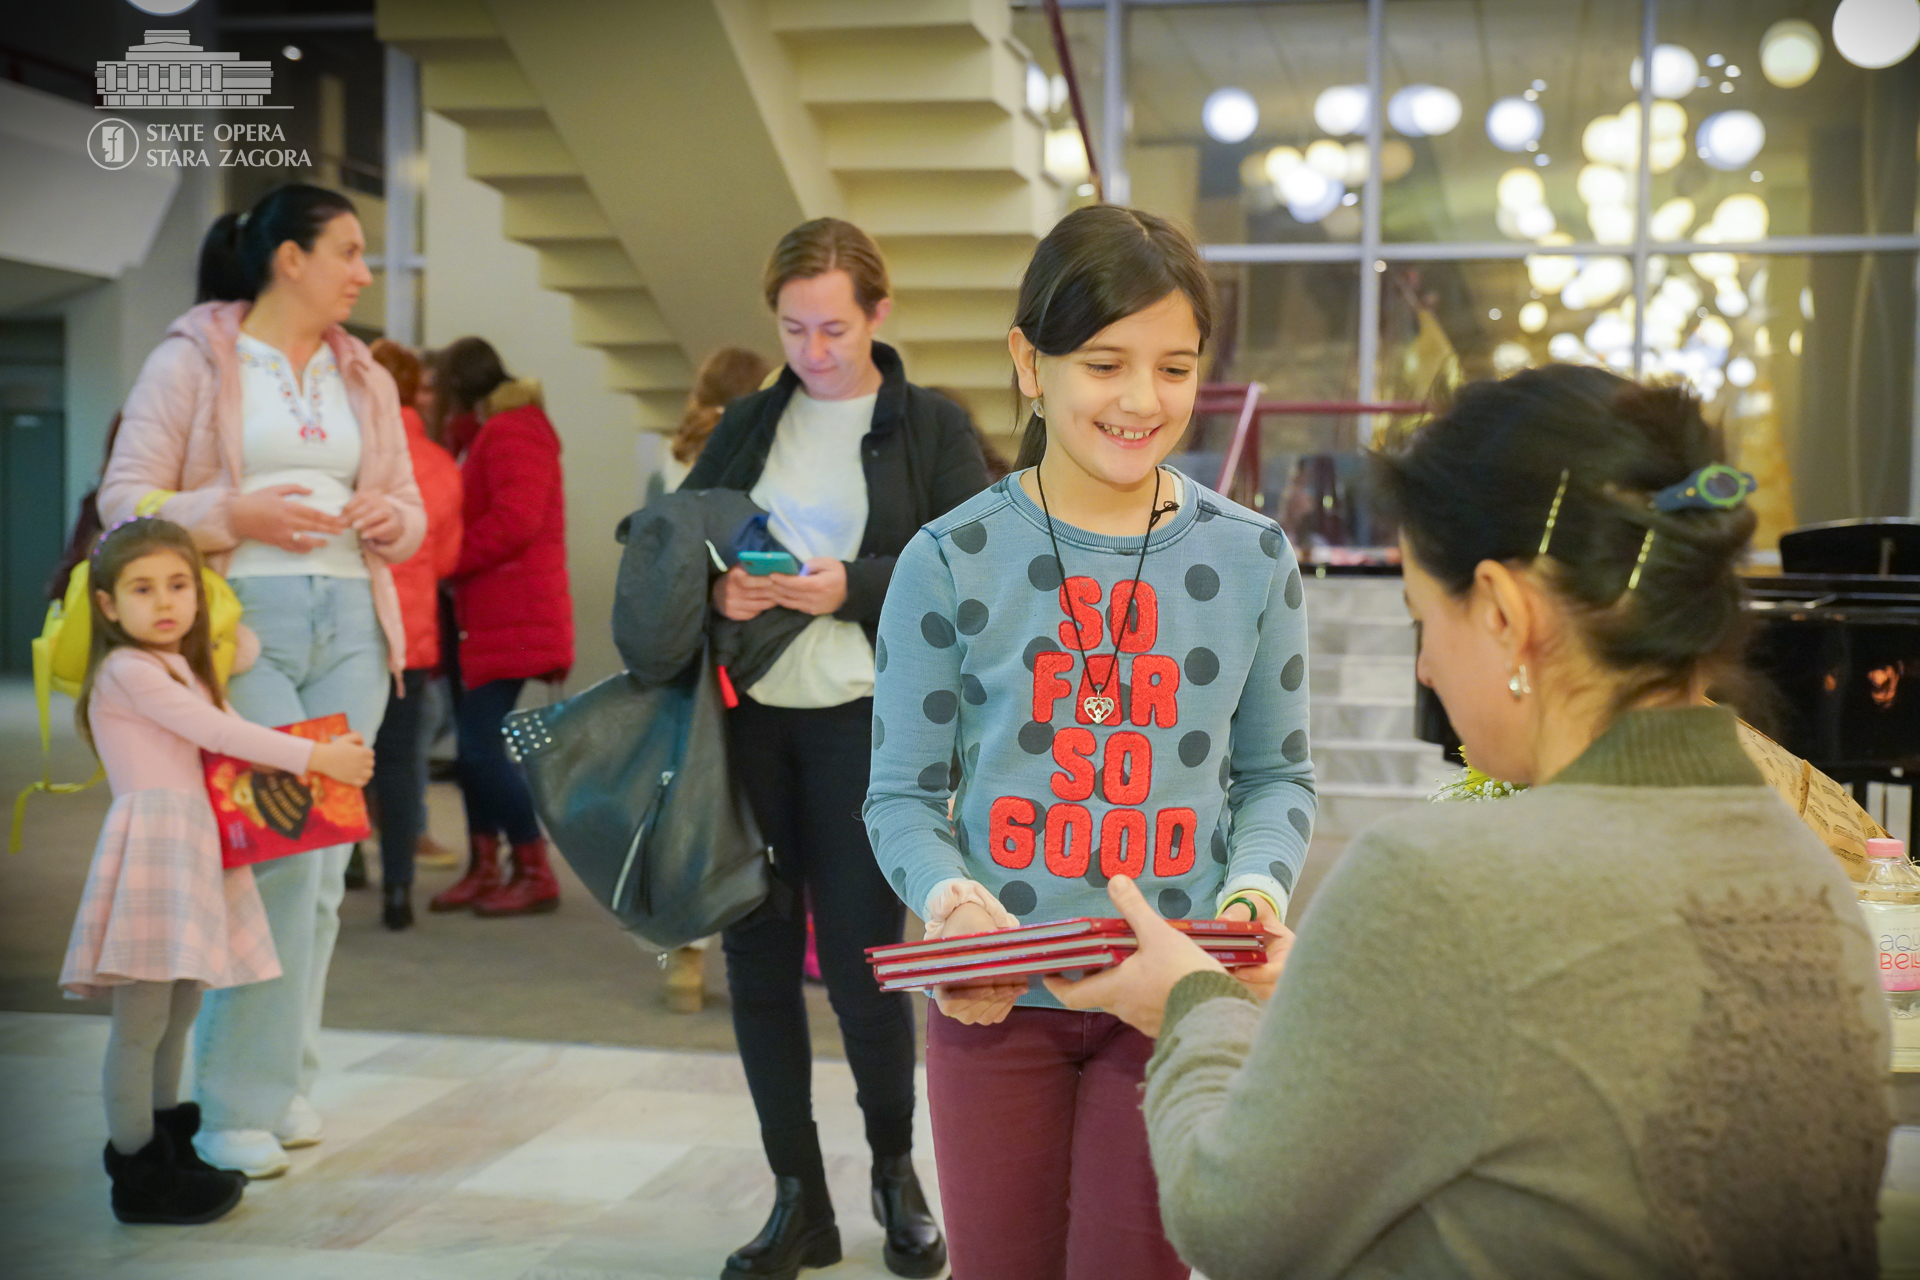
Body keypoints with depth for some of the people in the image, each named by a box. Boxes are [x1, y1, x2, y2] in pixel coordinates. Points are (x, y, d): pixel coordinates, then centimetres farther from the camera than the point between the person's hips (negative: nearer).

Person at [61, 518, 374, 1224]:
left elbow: (223, 742, 15)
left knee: (176, 1015, 16)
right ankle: (137, 1176, 2)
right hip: (151, 842, -9)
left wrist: (331, 754, 1)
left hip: (195, 849, 9)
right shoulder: (125, 671, -7)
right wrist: (316, 757, -12)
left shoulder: (187, 672, 22)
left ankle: (170, 1145, 28)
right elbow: (216, 731, -14)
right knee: (140, 1020, -5)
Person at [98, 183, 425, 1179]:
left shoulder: (364, 379, 19)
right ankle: (241, 1106, -3)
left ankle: (279, 1078, 18)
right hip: (239, 622, -6)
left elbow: (407, 510, 22)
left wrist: (389, 519, -1)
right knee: (280, 854, -13)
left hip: (347, 624, 6)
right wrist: (235, 515, -16)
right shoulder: (191, 359, 2)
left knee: (323, 866, 5)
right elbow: (125, 498, -2)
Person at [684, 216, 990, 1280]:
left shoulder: (931, 428, 3)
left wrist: (853, 588, -18)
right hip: (749, 717, 4)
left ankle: (896, 1172, 24)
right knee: (757, 959, 4)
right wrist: (712, 588, -11)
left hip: (864, 721, -3)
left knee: (861, 959, -2)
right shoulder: (746, 426, 13)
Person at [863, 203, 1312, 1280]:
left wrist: (1258, 885, -13)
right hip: (994, 997, 0)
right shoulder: (953, 562, -5)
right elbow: (905, 793, -1)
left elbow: (1276, 773, 7)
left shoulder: (1251, 559, 0)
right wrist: (949, 896, -20)